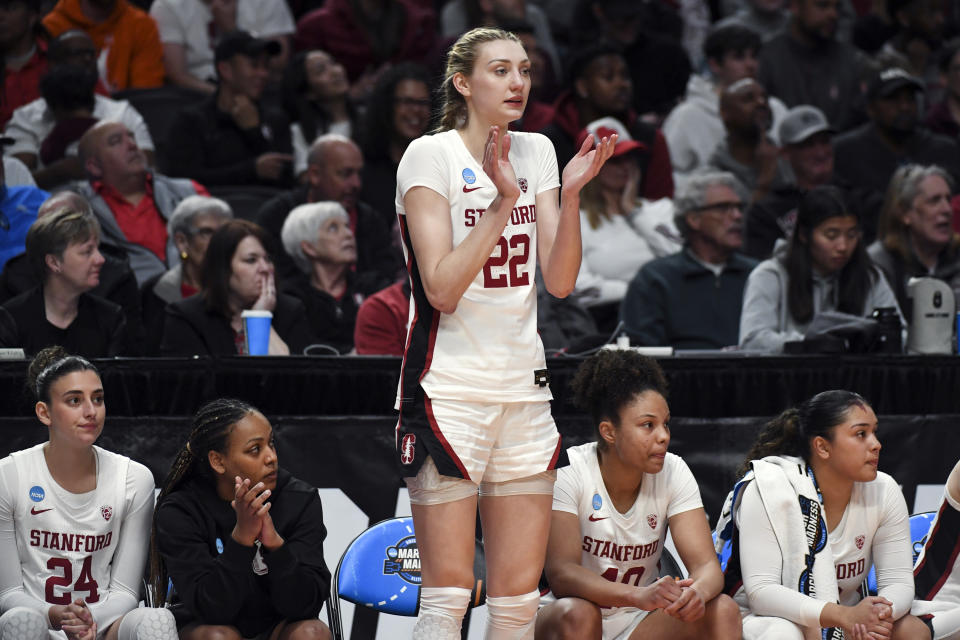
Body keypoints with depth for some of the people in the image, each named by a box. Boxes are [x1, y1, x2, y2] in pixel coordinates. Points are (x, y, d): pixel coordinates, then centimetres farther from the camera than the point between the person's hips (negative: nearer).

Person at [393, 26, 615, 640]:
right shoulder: (431, 155, -6)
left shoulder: (536, 152, 10)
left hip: (523, 387, 6)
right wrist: (502, 203, -21)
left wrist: (571, 195, -9)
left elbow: (561, 282, 4)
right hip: (448, 388, -6)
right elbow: (442, 288, -15)